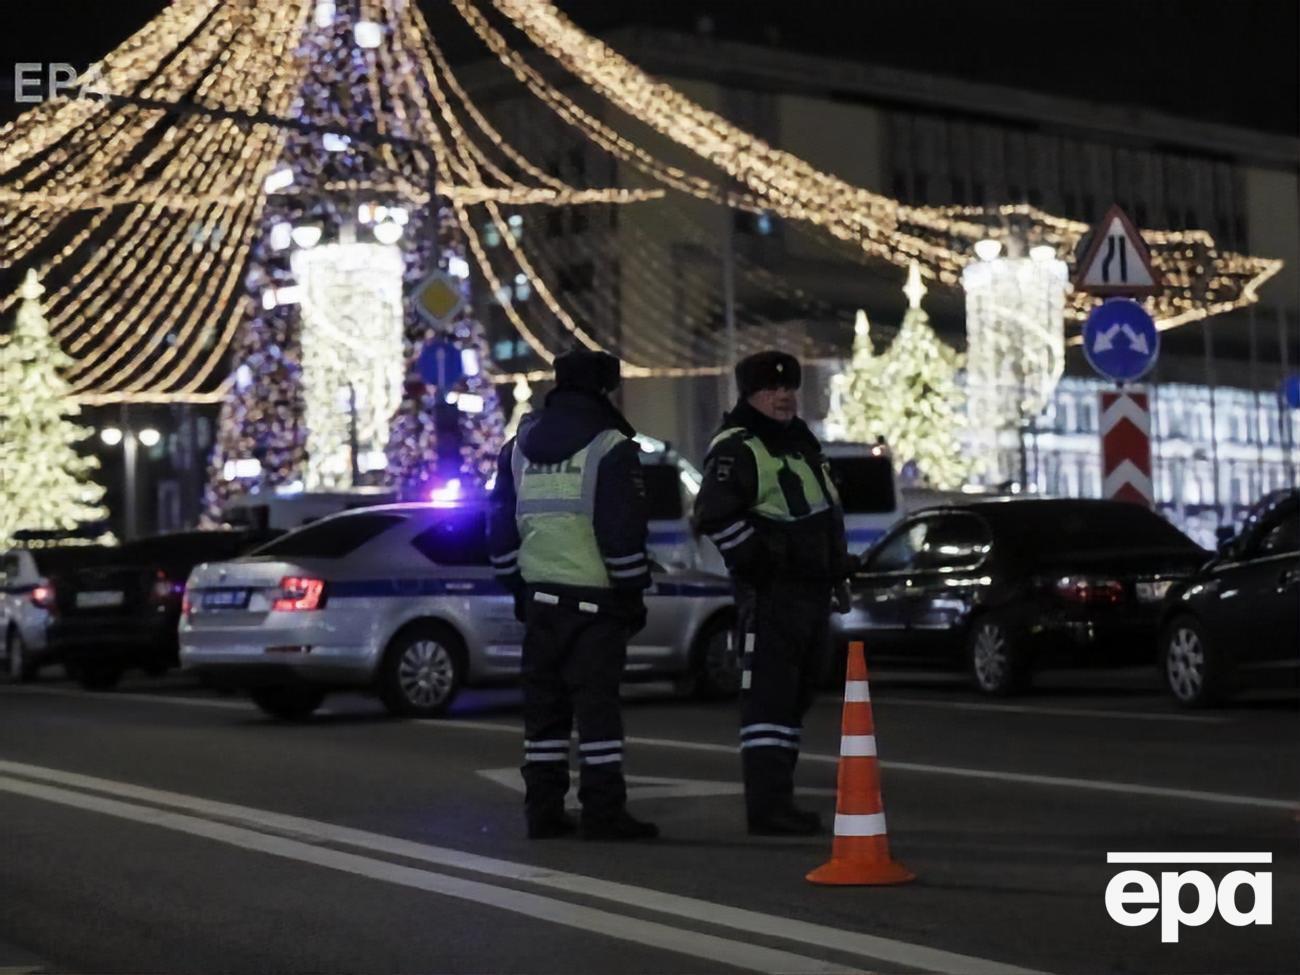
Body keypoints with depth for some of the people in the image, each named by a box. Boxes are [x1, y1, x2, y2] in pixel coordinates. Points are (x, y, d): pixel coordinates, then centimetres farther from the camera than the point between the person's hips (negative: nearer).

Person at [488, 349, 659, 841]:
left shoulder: (519, 446, 12)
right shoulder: (610, 448, -9)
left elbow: (501, 526, 15)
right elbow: (623, 532, -12)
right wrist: (633, 593, -4)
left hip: (539, 596, 6)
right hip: (594, 598, -6)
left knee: (544, 704, 9)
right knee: (597, 703, -5)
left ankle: (543, 810, 11)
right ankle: (603, 812, -7)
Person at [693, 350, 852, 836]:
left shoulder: (801, 441, 18)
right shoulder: (737, 450, -13)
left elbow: (827, 513, 30)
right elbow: (714, 516, -27)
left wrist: (836, 569, 24)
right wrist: (760, 558, -22)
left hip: (812, 591, 10)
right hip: (770, 595, -10)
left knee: (796, 698, 15)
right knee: (768, 699, -11)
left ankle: (777, 799, 24)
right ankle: (768, 806, -12)